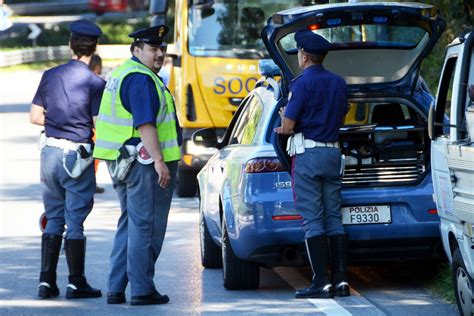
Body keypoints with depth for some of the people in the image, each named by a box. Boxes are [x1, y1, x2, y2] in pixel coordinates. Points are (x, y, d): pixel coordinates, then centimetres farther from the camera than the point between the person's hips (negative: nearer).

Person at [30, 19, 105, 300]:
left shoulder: (50, 76, 4)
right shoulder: (95, 83, -10)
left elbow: (35, 116, 7)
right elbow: (99, 126, -12)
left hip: (51, 151, 4)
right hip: (78, 156, -4)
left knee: (54, 219, 12)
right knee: (75, 221, 1)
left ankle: (47, 281, 9)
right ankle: (76, 283, 4)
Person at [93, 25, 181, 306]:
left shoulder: (121, 74, 18)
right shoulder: (141, 78, -15)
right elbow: (145, 124, -23)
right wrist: (159, 161, -25)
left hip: (123, 163, 10)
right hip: (145, 162, -10)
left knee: (130, 224, 15)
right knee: (146, 227, -6)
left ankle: (116, 289, 14)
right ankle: (142, 290, -4)